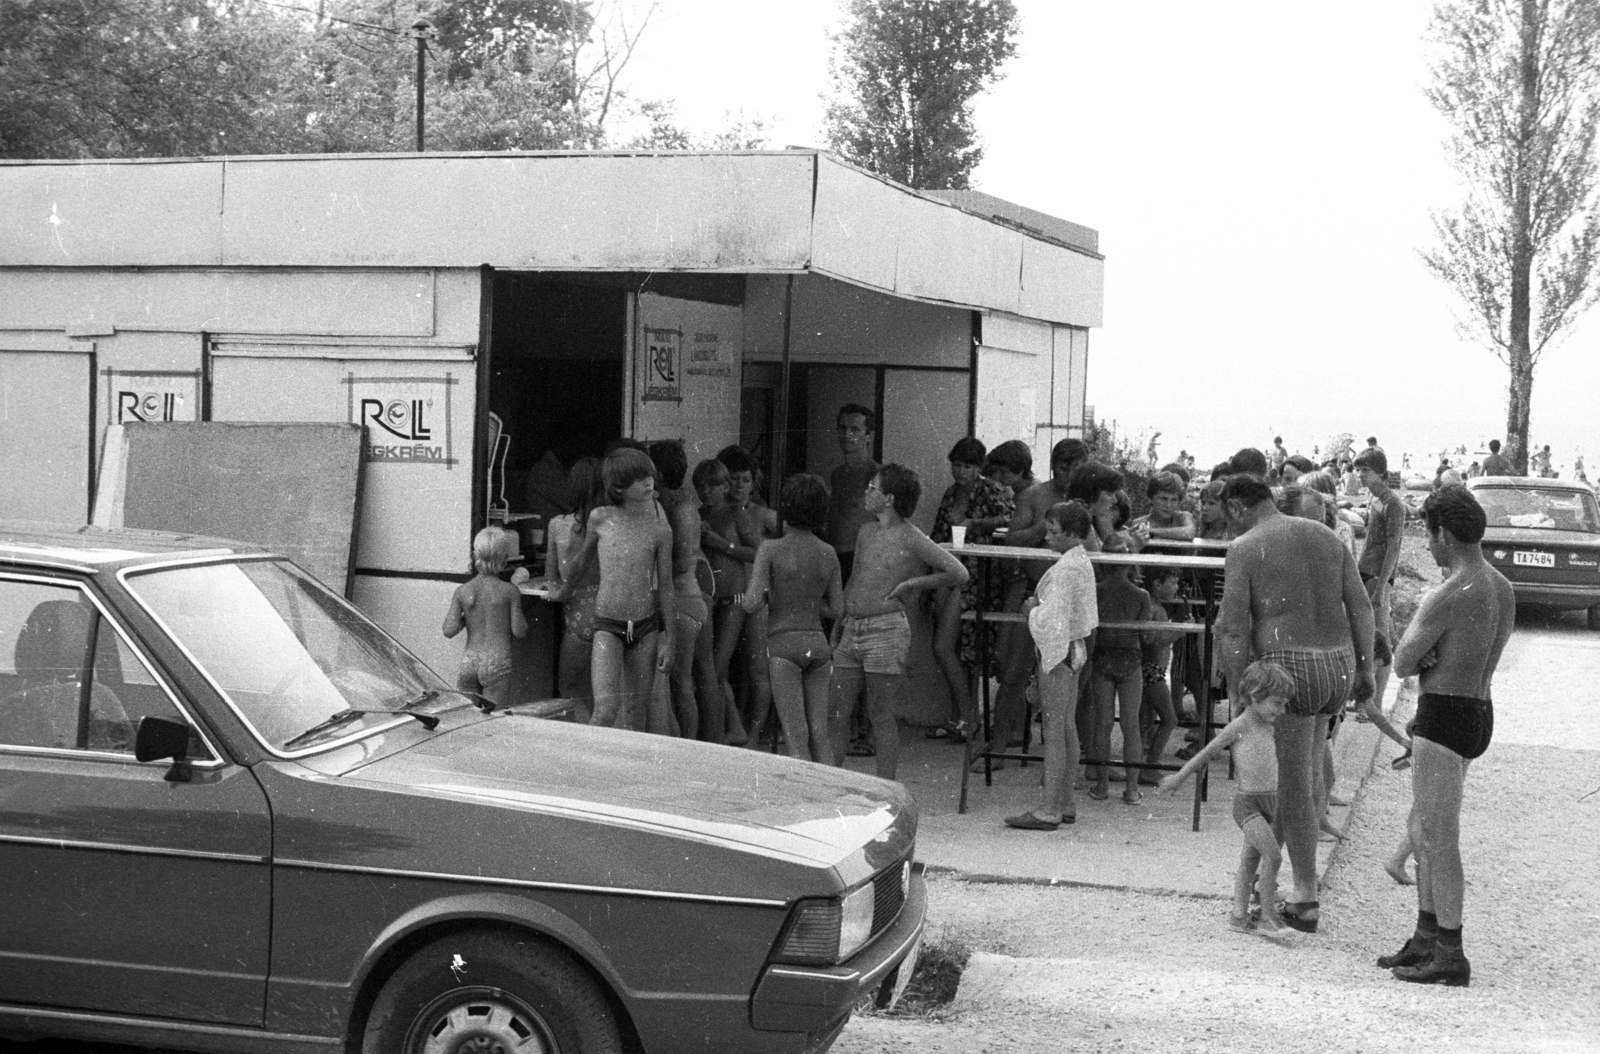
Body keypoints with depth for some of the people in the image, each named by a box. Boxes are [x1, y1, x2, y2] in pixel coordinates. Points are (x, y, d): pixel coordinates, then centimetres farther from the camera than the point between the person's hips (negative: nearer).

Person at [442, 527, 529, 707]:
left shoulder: (462, 591, 1)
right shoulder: (510, 591, -5)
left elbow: (449, 630, -4)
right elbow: (519, 631, -3)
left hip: (469, 663, 2)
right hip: (497, 665, -2)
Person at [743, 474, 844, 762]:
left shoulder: (771, 549, -8)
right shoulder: (828, 553, 5)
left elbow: (752, 604, -13)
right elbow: (836, 609, 10)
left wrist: (771, 595, 8)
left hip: (784, 643, -4)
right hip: (818, 643, 4)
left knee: (797, 738, -3)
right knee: (819, 736, 9)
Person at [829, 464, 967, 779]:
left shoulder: (911, 538, -8)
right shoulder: (866, 532, 13)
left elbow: (959, 573, -10)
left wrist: (911, 583, -7)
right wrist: (839, 620, 17)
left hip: (886, 630, -7)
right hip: (852, 629, 7)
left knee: (881, 715, -1)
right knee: (836, 713, 5)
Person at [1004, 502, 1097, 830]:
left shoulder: (1064, 569, -20)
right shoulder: (1082, 562, 10)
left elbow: (1053, 618, -23)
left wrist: (1033, 609, -6)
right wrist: (1039, 606, 9)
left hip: (1058, 650, -10)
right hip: (1074, 647, 10)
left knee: (1053, 731, -6)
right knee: (1067, 727, 13)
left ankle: (1049, 811, -4)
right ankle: (1065, 804, 19)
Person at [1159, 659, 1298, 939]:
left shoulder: (1269, 726, 12)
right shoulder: (1239, 726, -10)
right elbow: (1207, 753, -2)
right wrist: (1178, 777, 3)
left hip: (1271, 800, 8)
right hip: (1247, 802, -8)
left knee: (1251, 858, 13)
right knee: (1273, 855, -19)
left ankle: (1239, 915, 21)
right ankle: (1268, 917, -14)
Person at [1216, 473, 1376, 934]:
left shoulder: (1244, 549, -6)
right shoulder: (1326, 537, 11)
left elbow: (1232, 630, -11)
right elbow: (1360, 606, 10)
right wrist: (1365, 670, 15)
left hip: (1288, 668, -6)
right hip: (1339, 666, 6)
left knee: (1293, 785, 3)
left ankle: (1306, 900, 9)